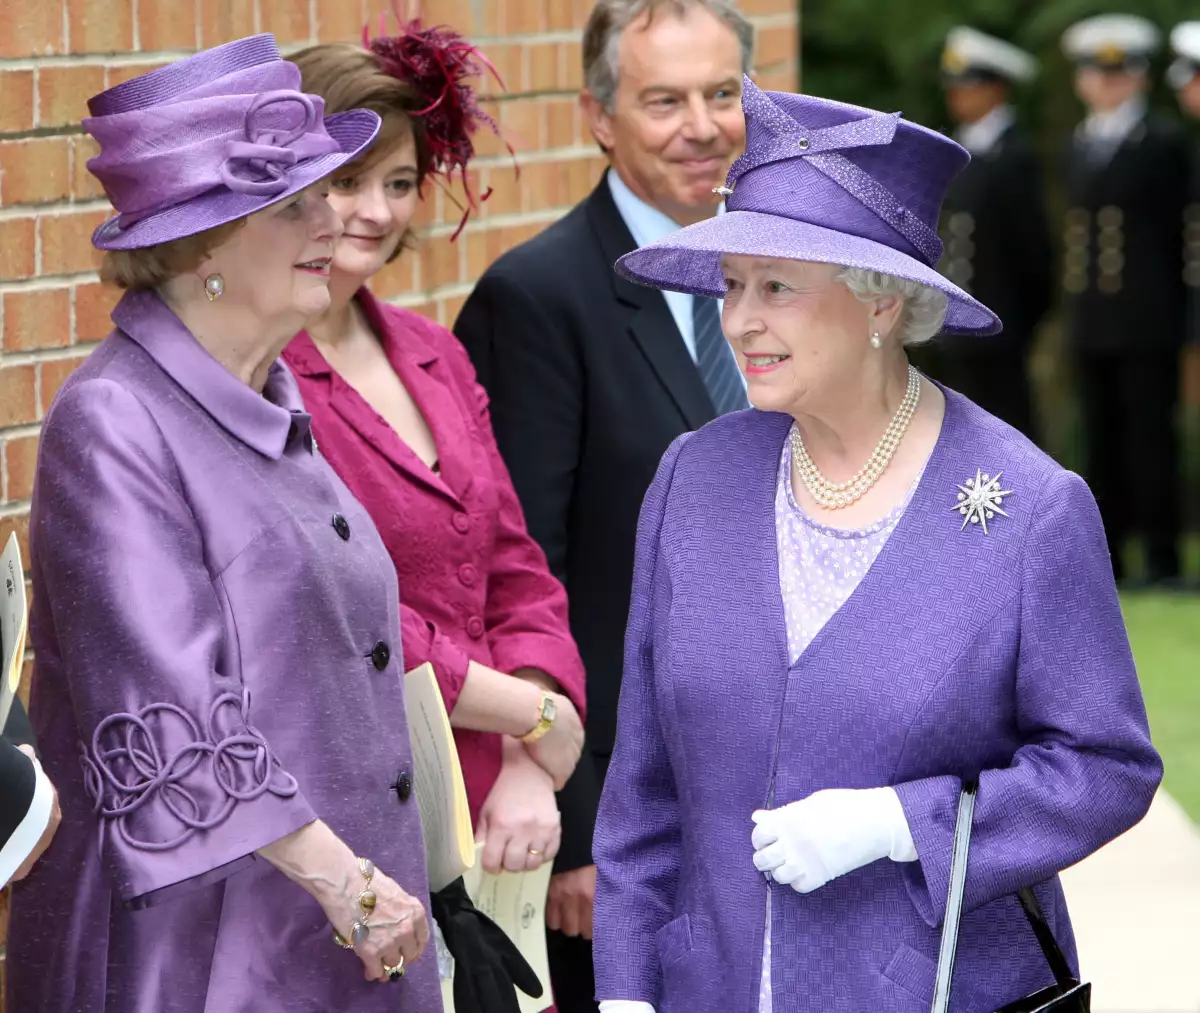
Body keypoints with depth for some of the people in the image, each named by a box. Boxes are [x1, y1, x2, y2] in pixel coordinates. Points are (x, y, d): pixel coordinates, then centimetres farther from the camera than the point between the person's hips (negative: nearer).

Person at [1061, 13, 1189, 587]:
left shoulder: (1164, 142, 0)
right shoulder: (1079, 146, 18)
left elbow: (1177, 229, -3)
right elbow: (1076, 232, 17)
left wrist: (1172, 312, -7)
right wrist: (1072, 311, 10)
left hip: (1148, 324, -6)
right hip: (1091, 321, 6)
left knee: (1150, 437, -5)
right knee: (1102, 439, 7)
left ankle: (1162, 557, -3)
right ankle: (1105, 556, 11)